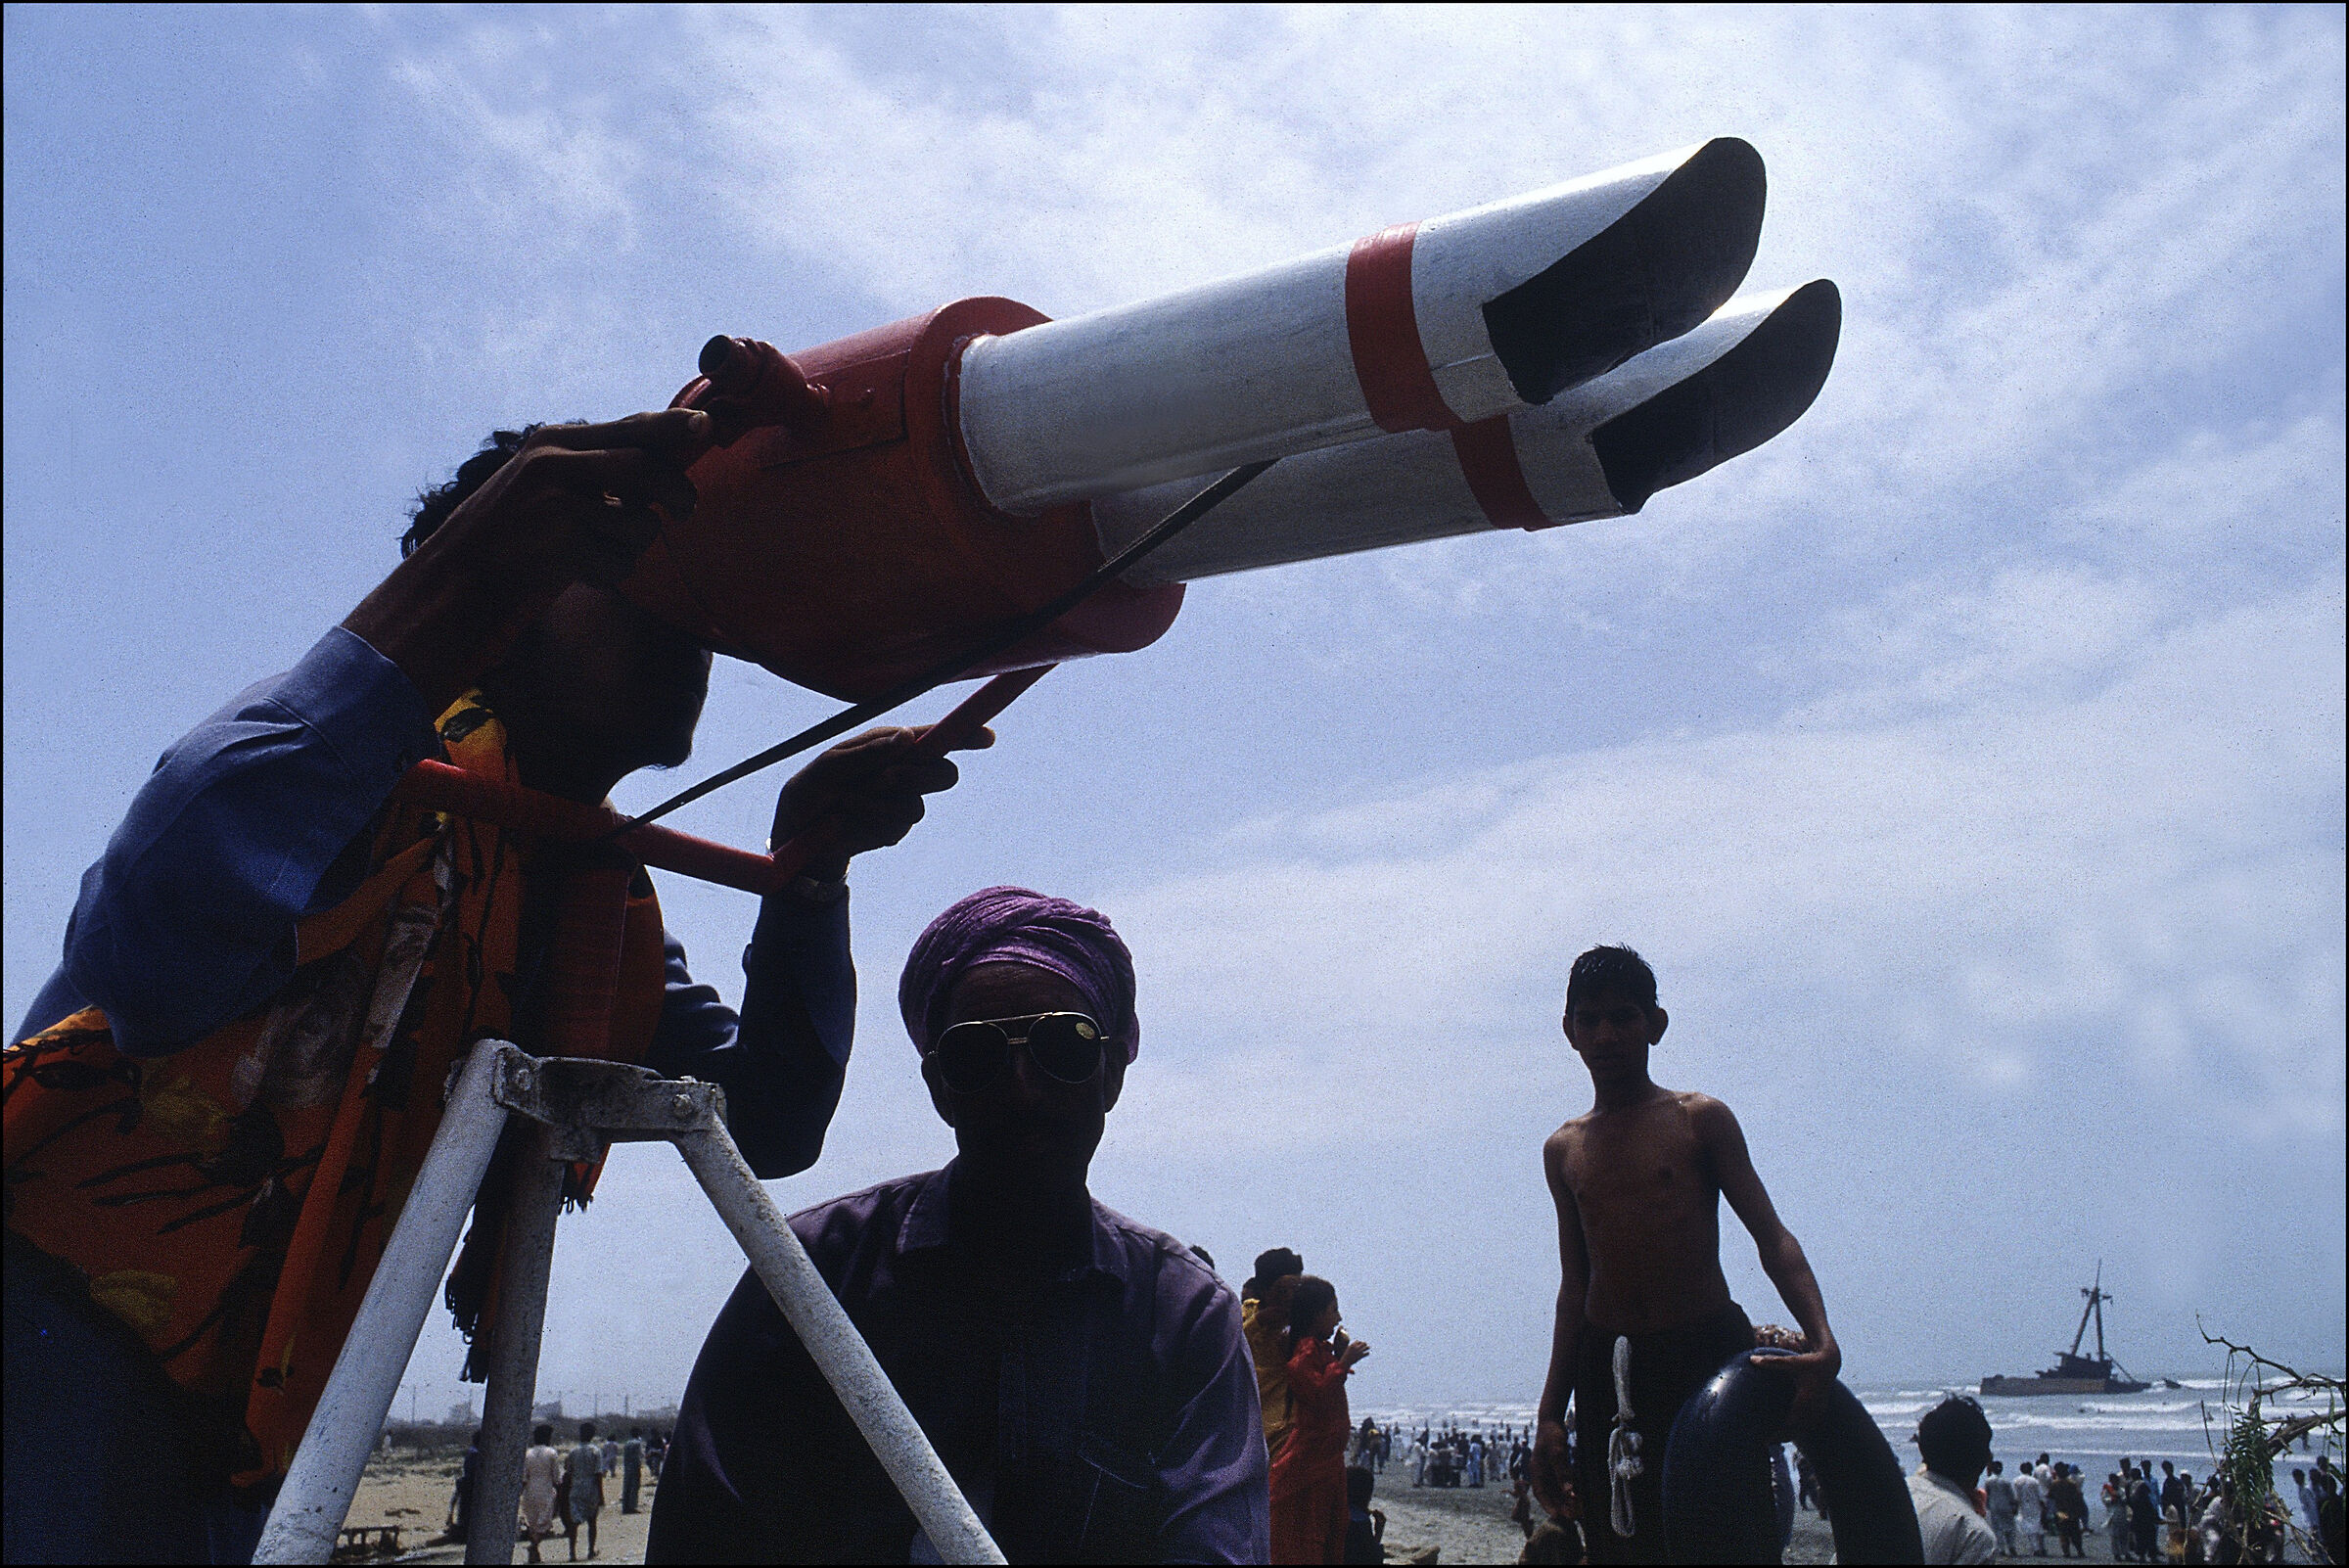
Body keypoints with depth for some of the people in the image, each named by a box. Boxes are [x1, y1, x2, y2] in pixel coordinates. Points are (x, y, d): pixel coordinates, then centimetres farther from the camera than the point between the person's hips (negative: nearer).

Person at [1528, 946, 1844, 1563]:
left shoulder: (1701, 1119, 1)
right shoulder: (1562, 1151, 12)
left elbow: (1772, 1237, -6)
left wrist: (1822, 1344, -23)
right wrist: (1550, 1413, 9)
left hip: (1708, 1354, -3)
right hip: (1607, 1369, 4)